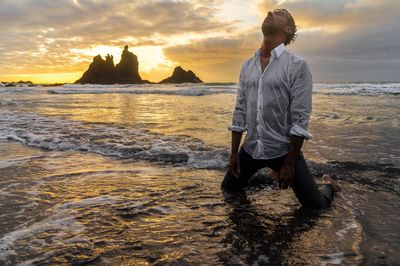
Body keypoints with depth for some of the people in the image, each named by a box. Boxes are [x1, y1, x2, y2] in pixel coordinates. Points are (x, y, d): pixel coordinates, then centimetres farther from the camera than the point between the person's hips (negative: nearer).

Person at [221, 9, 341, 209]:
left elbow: (300, 119, -14)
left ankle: (327, 185, 33)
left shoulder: (297, 66, -11)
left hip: (283, 150, -4)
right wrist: (234, 152, 6)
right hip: (250, 149, 5)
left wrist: (289, 163, -16)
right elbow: (240, 111, 7)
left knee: (316, 206, -3)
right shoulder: (248, 65, 6)